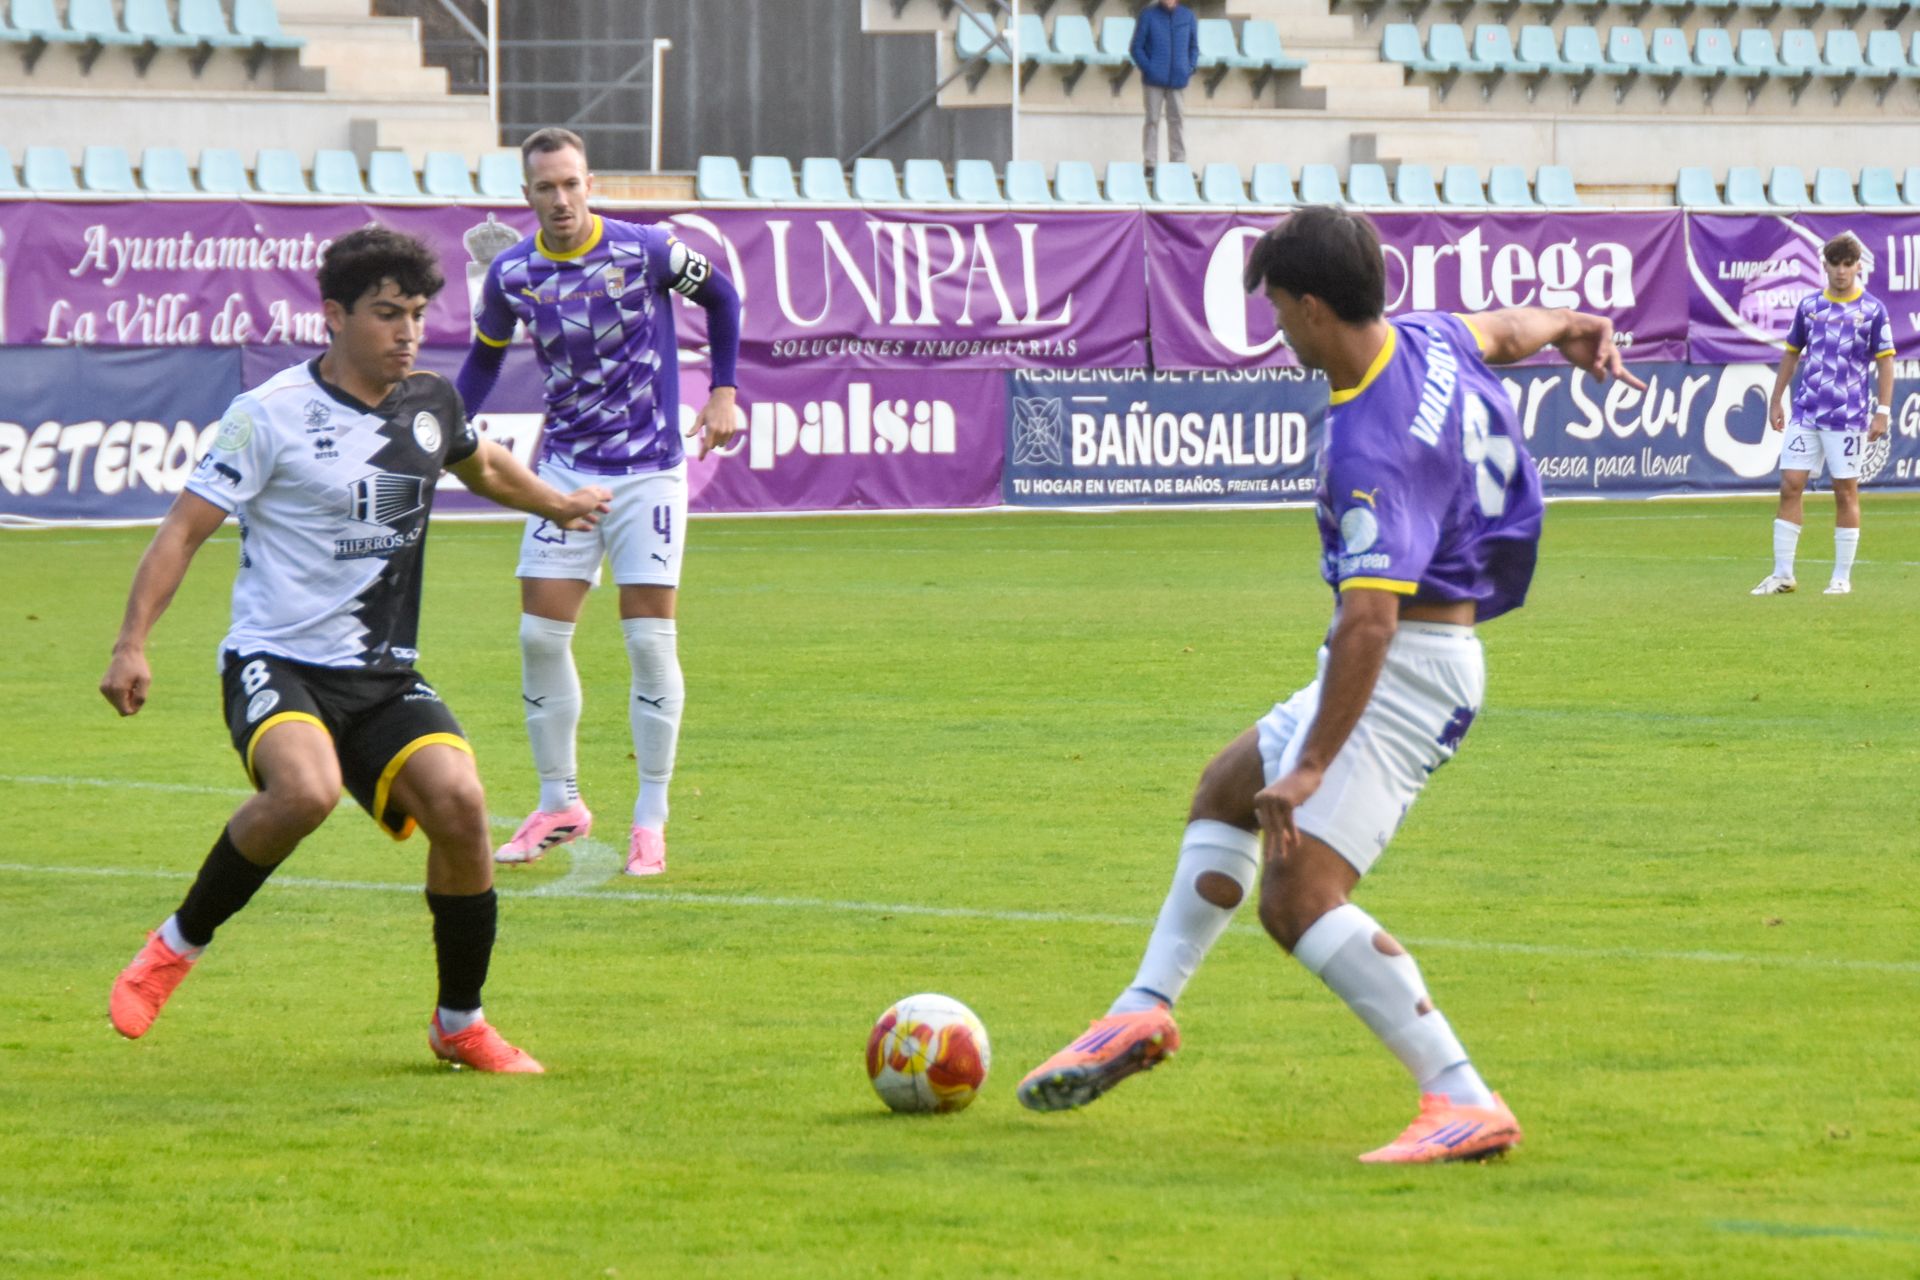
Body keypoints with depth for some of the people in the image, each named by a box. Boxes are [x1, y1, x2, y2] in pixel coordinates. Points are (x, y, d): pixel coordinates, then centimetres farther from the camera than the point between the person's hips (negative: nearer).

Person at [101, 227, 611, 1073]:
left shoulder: (430, 404, 8)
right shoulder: (271, 415, -10)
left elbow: (482, 464, 32)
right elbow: (185, 527, -9)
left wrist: (557, 504, 50)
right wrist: (133, 643, -19)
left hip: (383, 676, 5)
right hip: (276, 662, -5)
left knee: (458, 803, -18)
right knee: (305, 790, -35)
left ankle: (460, 1024, 3)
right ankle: (177, 946, -10)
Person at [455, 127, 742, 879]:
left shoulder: (645, 251, -12)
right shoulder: (511, 275, -3)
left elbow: (719, 297, 5)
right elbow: (485, 356, 15)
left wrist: (723, 393, -2)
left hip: (649, 471, -3)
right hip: (565, 471, 3)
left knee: (650, 640, -7)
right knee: (540, 636, -1)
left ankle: (651, 821, 1)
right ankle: (560, 805, 14)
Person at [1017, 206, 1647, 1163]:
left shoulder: (1368, 450, -29)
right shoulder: (1427, 339, -2)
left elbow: (1370, 619, -34)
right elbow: (1505, 329, 21)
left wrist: (1313, 766, -34)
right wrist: (1569, 327, 37)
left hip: (1406, 670, -11)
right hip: (1418, 654, 11)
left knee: (1297, 894, -19)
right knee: (1225, 790, 28)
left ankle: (1465, 1103, -23)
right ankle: (1146, 1009, 34)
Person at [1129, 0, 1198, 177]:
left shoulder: (1188, 17, 5)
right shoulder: (1148, 15, -3)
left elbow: (1194, 47, 15)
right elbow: (1136, 47, 0)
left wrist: (1191, 68, 1)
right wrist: (1148, 69, -11)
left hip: (1178, 80, 3)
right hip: (1154, 81, -3)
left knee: (1177, 120, 6)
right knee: (1153, 120, 0)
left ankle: (1179, 164, 11)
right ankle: (1151, 164, 3)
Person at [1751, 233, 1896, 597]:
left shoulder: (1873, 310, -2)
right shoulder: (1809, 306, 9)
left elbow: (1885, 361, -2)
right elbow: (1791, 354, 17)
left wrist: (1883, 411, -9)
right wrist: (1777, 401, 14)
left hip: (1848, 416, -3)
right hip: (1806, 413, 3)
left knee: (1845, 492, 1)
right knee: (1790, 486, -2)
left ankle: (1842, 577, 9)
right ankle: (1782, 574, 3)